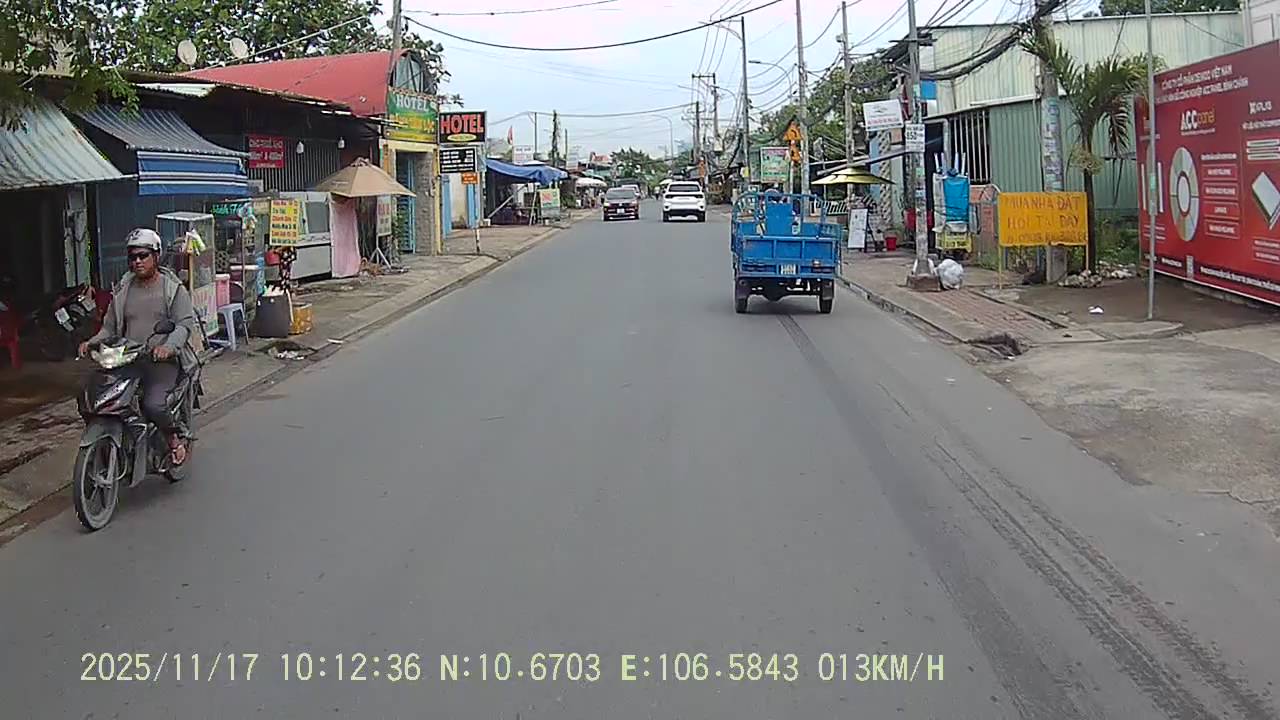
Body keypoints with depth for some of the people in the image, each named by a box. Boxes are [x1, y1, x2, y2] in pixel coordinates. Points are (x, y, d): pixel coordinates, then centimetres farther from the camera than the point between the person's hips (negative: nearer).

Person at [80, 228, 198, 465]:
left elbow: (186, 323, -7)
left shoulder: (173, 287, 4)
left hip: (163, 360, -5)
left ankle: (177, 435, 1)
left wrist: (168, 346, -25)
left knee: (153, 404, -30)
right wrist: (92, 342, -3)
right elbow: (109, 326, 18)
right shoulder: (122, 289, 17)